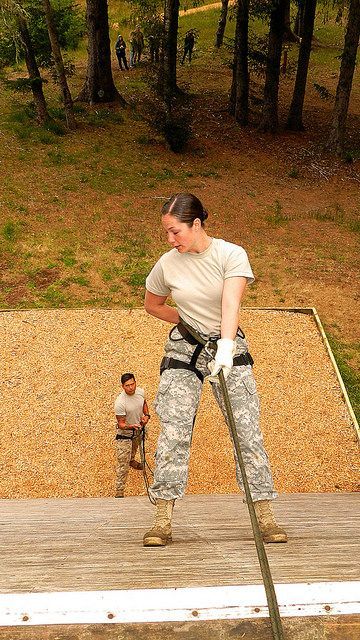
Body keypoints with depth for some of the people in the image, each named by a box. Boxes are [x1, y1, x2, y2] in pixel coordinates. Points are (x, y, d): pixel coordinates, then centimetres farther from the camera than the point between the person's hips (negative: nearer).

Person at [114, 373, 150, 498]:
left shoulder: (140, 391, -14)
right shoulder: (120, 403, -33)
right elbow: (121, 423, -27)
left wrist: (146, 415, -6)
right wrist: (131, 426, -47)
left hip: (138, 431, 7)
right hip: (125, 434, -6)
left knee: (134, 448, 35)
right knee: (123, 464, -6)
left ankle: (132, 460, 68)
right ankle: (119, 491, 3)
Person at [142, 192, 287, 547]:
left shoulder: (231, 254, -12)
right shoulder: (167, 264, -4)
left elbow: (231, 302, -27)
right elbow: (152, 305, 14)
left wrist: (225, 345, -42)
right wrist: (186, 322, 0)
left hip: (228, 347, -1)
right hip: (183, 351, 2)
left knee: (247, 430, -5)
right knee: (173, 431, -8)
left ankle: (265, 517, 5)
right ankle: (162, 520, -1)